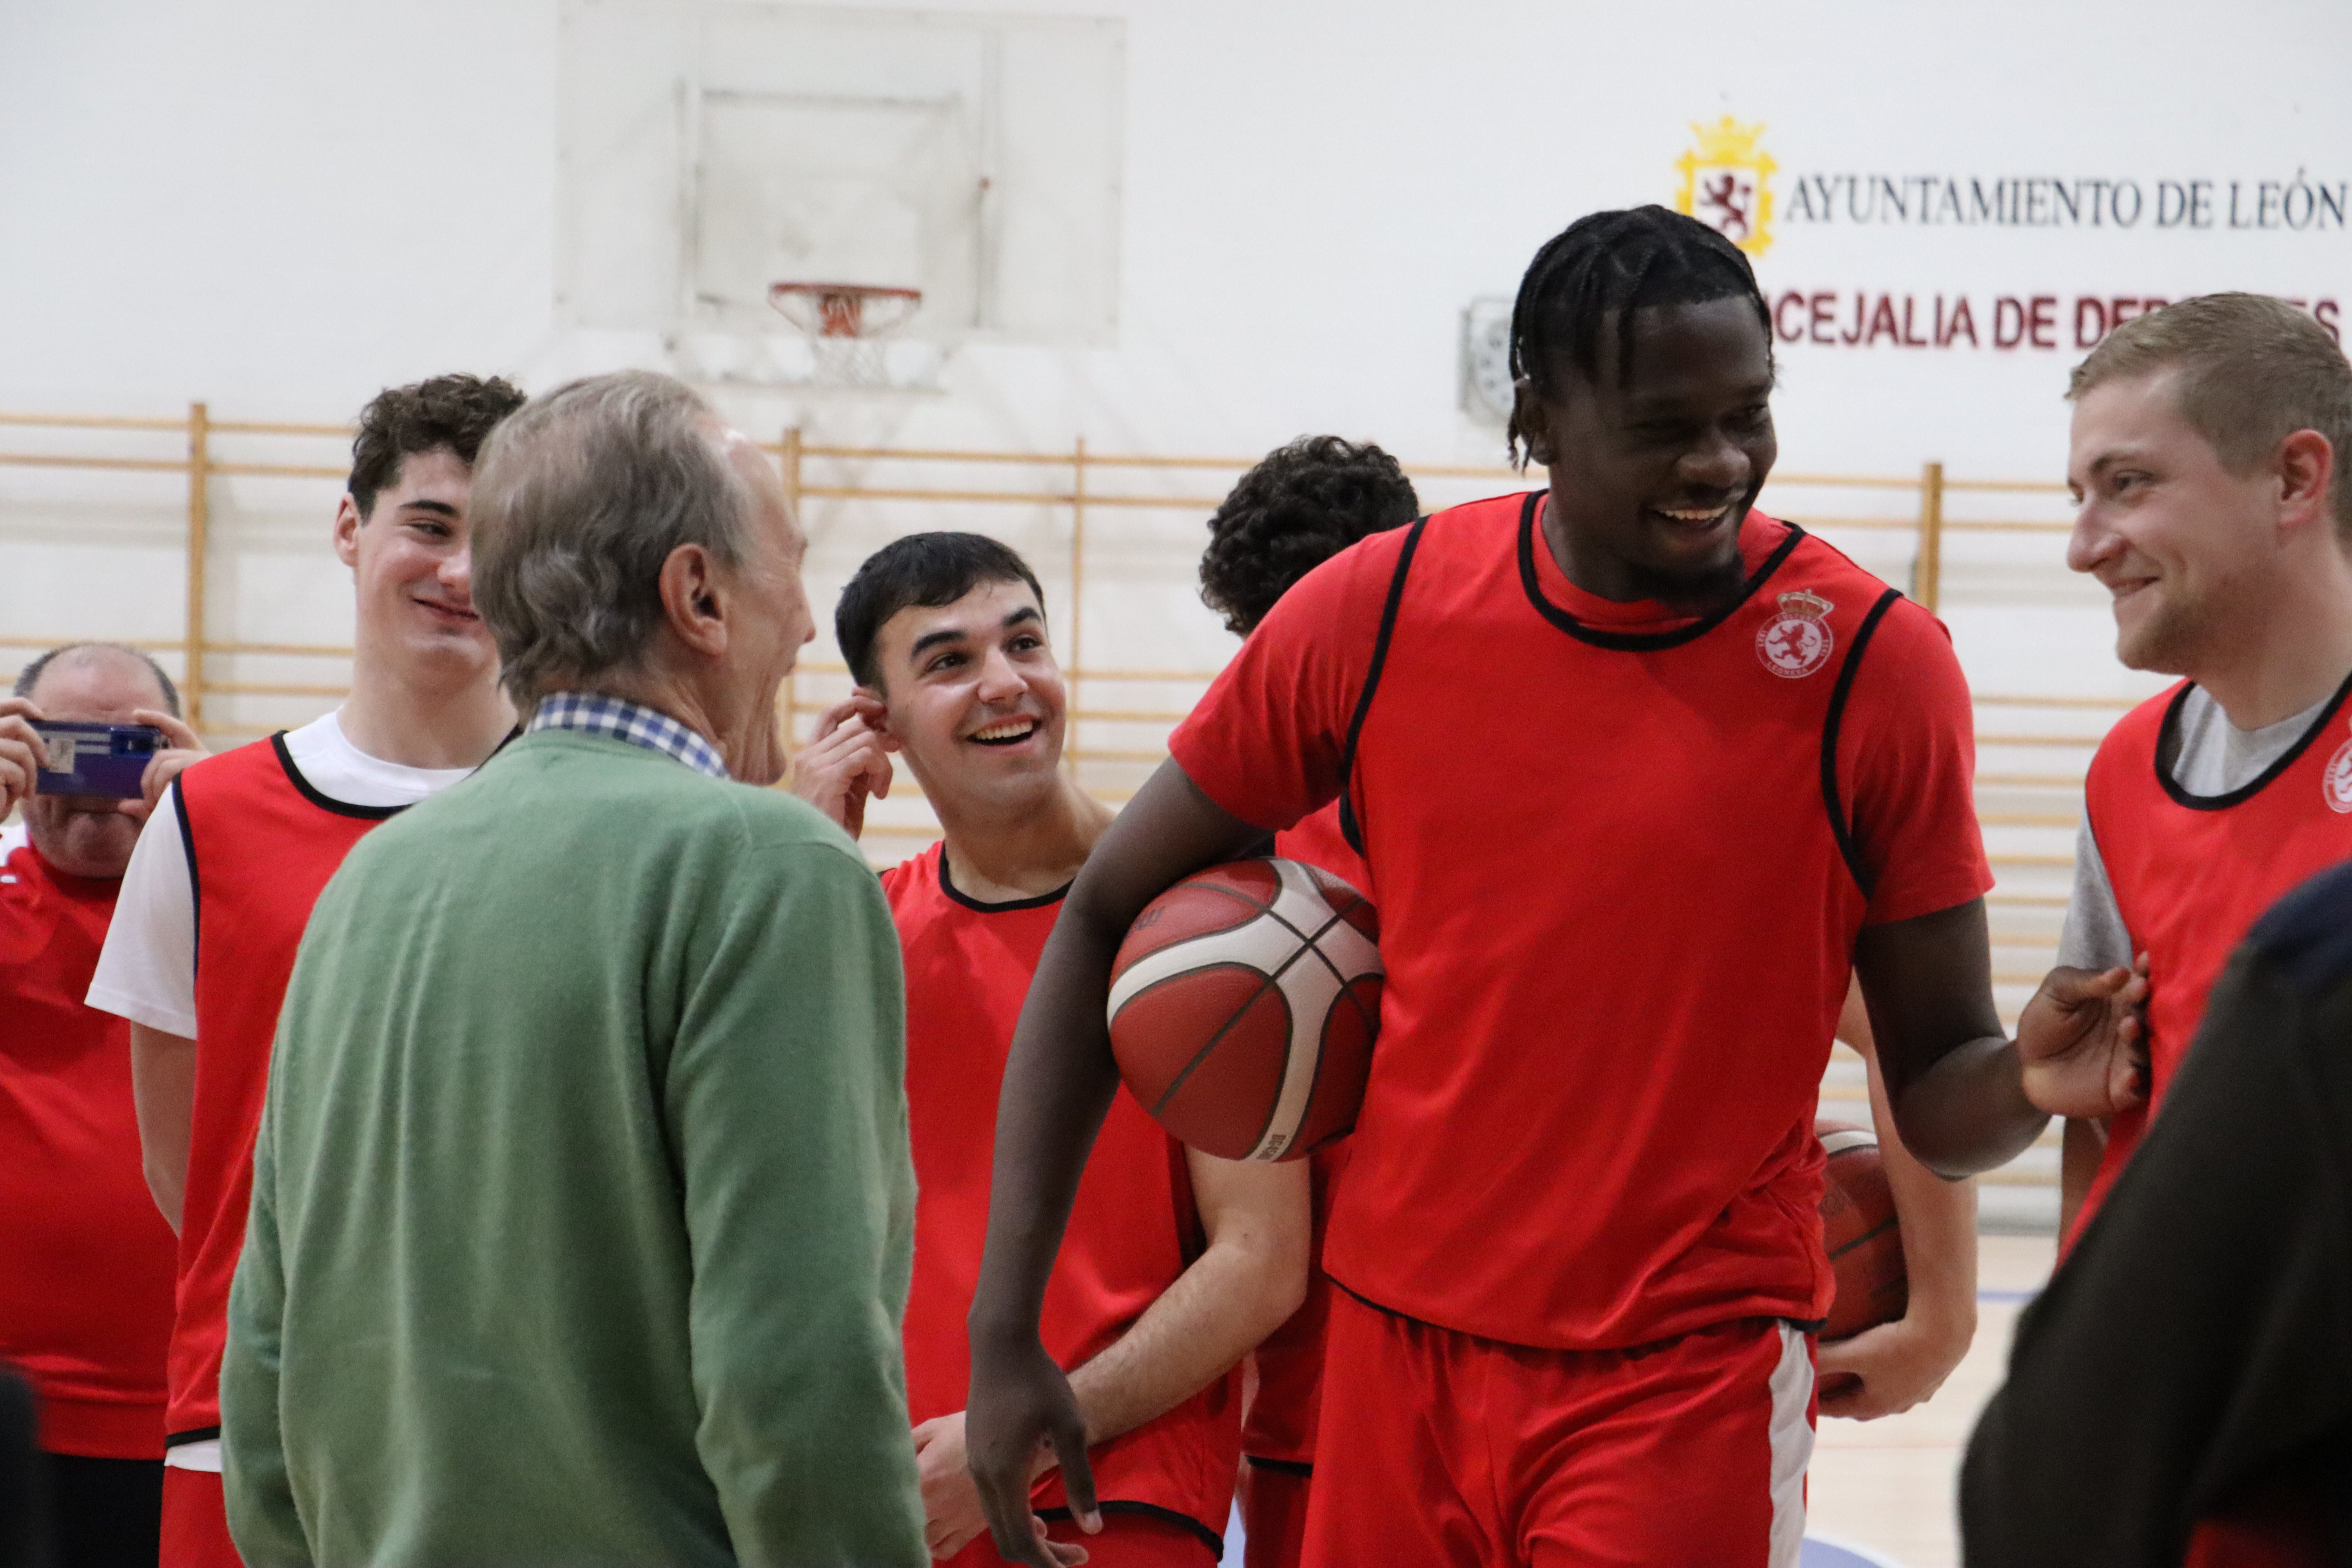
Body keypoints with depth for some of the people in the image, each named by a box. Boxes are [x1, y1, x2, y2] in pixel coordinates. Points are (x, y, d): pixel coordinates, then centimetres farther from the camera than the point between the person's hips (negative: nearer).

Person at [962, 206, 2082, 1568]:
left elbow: (1935, 1091, -3)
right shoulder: (1377, 614, -4)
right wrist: (1006, 1328, -1)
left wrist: (2036, 1080, -28)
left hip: (1690, 1377, -2)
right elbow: (1106, 918, 4)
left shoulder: (1873, 660, -9)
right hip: (1396, 1350, 2)